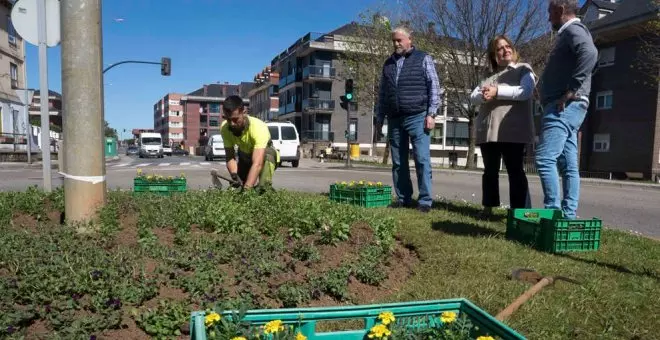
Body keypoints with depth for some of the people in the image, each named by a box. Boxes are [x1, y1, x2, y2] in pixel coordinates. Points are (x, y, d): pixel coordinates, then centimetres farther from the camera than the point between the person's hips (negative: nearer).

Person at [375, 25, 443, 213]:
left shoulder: (423, 59, 4)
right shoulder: (389, 63, 16)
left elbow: (434, 87, 0)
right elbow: (383, 93, 19)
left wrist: (431, 114, -9)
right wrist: (380, 117, 13)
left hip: (417, 117, -4)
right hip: (395, 119, 5)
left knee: (422, 160, -6)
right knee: (398, 162, 6)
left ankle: (425, 200, 0)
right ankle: (403, 198, 15)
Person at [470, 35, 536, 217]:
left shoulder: (524, 69, 11)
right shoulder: (488, 77, 23)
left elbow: (525, 91, -9)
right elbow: (473, 97, 9)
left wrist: (497, 92, -16)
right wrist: (484, 95, -14)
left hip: (512, 130, -4)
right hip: (487, 130, 5)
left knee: (515, 170, -4)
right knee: (490, 170, 7)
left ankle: (519, 211, -1)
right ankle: (488, 208, 13)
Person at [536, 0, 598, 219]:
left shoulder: (573, 29, -5)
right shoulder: (569, 34, 26)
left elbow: (590, 53, -25)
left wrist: (571, 90, -24)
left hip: (565, 106, -10)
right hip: (565, 108, 10)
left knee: (545, 159, -16)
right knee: (569, 165, 6)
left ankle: (553, 212, -14)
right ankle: (569, 215, 8)